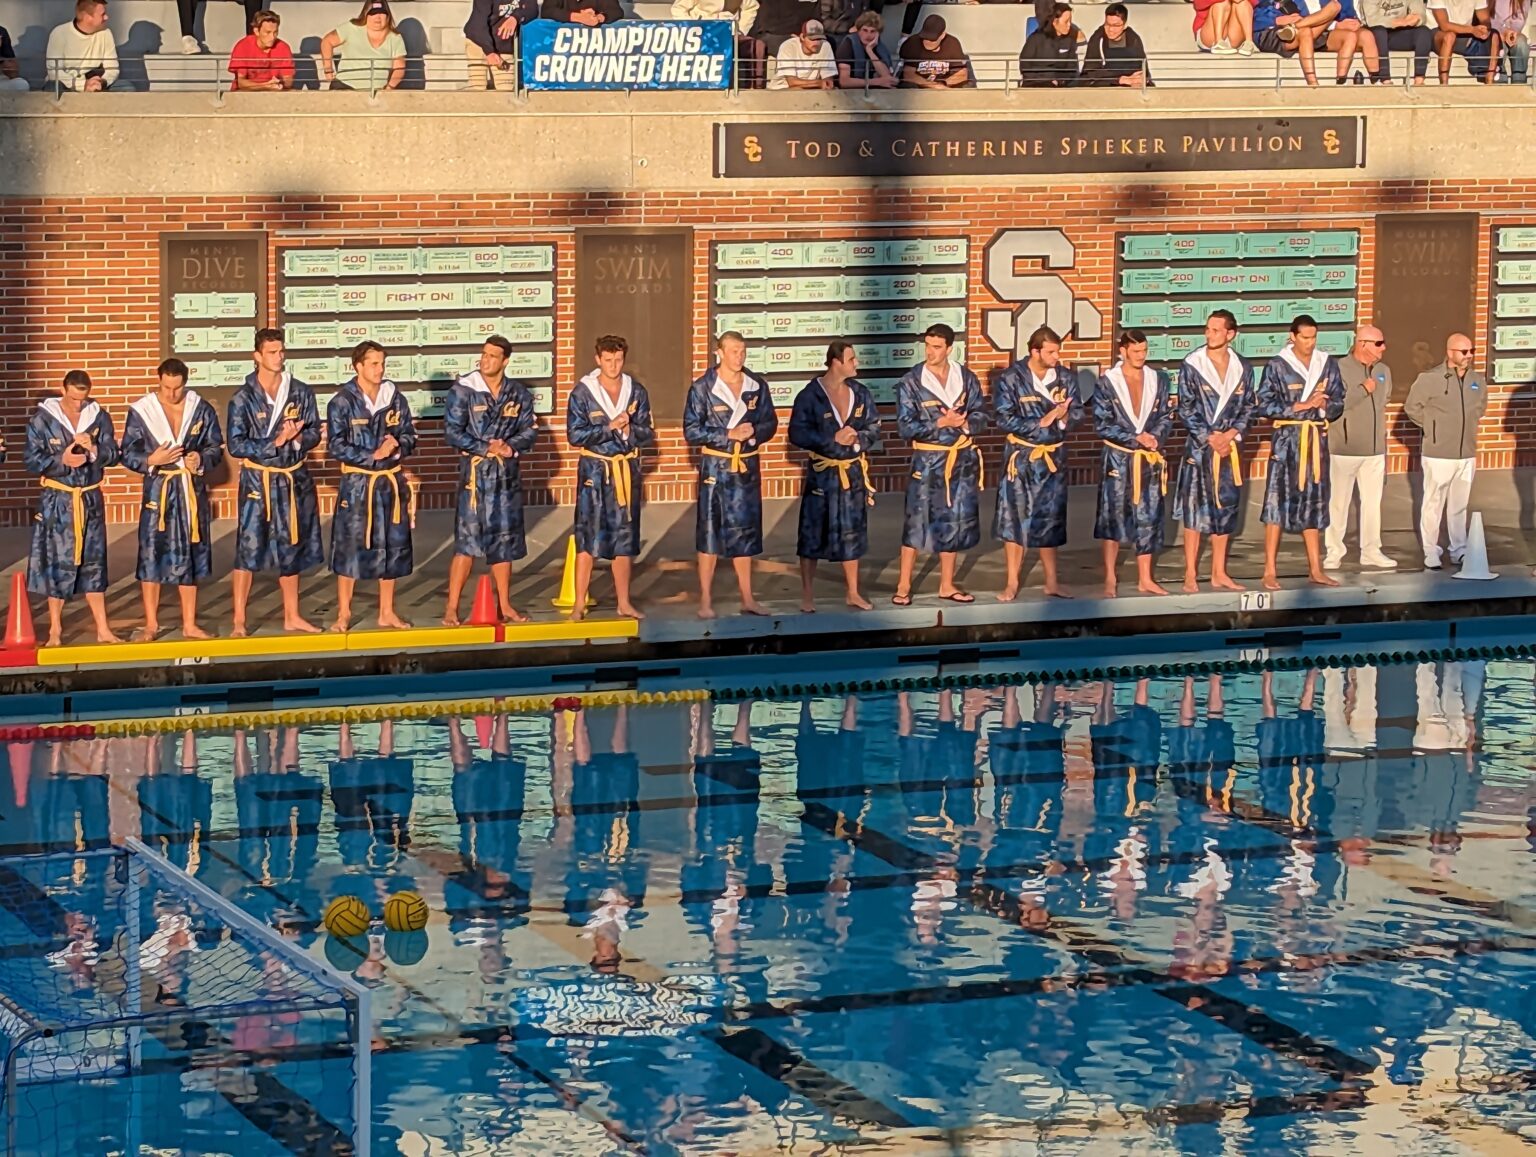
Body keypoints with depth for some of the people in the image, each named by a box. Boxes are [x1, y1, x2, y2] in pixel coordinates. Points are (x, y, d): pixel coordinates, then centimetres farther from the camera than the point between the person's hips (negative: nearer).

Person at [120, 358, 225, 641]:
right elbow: (127, 454, 0)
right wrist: (151, 460, -18)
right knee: (152, 556, -2)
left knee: (190, 556, 8)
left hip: (192, 491, 2)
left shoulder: (202, 410, 2)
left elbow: (216, 448, 9)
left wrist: (202, 461, -12)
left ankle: (190, 624, 17)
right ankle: (151, 625, 8)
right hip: (158, 490, -2)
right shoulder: (140, 412, -4)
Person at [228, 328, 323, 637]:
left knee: (291, 550, 12)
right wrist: (276, 442, -19)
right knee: (248, 550, -6)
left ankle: (292, 617, 23)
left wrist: (297, 438, -17)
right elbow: (236, 445, -13)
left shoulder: (301, 393, 2)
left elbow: (314, 434, 5)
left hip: (295, 480, 4)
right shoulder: (243, 399, -8)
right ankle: (239, 620, -1)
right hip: (257, 482, -4)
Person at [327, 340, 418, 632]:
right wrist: (373, 455, -17)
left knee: (392, 547, 8)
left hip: (391, 482, 4)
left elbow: (410, 437, 11)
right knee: (351, 547, -3)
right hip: (356, 484, -4)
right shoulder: (342, 402, -6)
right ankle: (344, 614, 7)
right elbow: (336, 446, -10)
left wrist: (397, 449, -12)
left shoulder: (395, 399, 6)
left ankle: (387, 613, 18)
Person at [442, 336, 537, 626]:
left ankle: (505, 604, 20)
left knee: (504, 539, 10)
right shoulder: (463, 390, -5)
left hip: (508, 473, 4)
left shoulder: (519, 394, 6)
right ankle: (451, 607, -4)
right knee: (467, 539, -8)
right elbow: (452, 432, -9)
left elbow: (530, 430, 6)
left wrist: (510, 446, -13)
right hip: (475, 471, -4)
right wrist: (486, 448, -15)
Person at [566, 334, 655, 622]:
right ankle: (580, 605, -2)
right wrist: (609, 427, -17)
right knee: (588, 539, -5)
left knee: (625, 538, 8)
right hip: (594, 469, -3)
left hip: (627, 469, 3)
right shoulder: (582, 393, -4)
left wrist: (629, 430, -15)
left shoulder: (636, 392, 5)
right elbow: (575, 435, -9)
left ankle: (624, 602, 17)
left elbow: (647, 434, 6)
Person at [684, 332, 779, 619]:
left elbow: (770, 423, 9)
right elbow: (691, 431, -8)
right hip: (715, 466, -3)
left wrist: (754, 431, -12)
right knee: (710, 531, -2)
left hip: (747, 467, 3)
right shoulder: (702, 388, -5)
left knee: (745, 531, 9)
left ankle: (747, 599, 17)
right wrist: (728, 435, -17)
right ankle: (706, 601, 4)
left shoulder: (757, 385, 5)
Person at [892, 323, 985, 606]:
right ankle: (904, 585, 5)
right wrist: (941, 423, -18)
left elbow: (979, 415, 4)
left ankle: (947, 585, 19)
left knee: (955, 521, 9)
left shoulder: (966, 379, 2)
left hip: (963, 459, 3)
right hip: (927, 459, -3)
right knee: (917, 521, -3)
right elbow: (906, 426, -11)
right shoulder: (911, 382, -7)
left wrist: (964, 423, -17)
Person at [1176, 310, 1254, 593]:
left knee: (1225, 509, 7)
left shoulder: (1242, 369, 5)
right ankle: (1191, 575, 1)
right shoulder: (1192, 366, -4)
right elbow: (1186, 410, -5)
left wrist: (1229, 435, -8)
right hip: (1198, 447, -3)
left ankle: (1219, 574, 15)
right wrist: (1210, 439, -10)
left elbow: (1247, 409, 7)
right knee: (1195, 509, -3)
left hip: (1229, 447, 3)